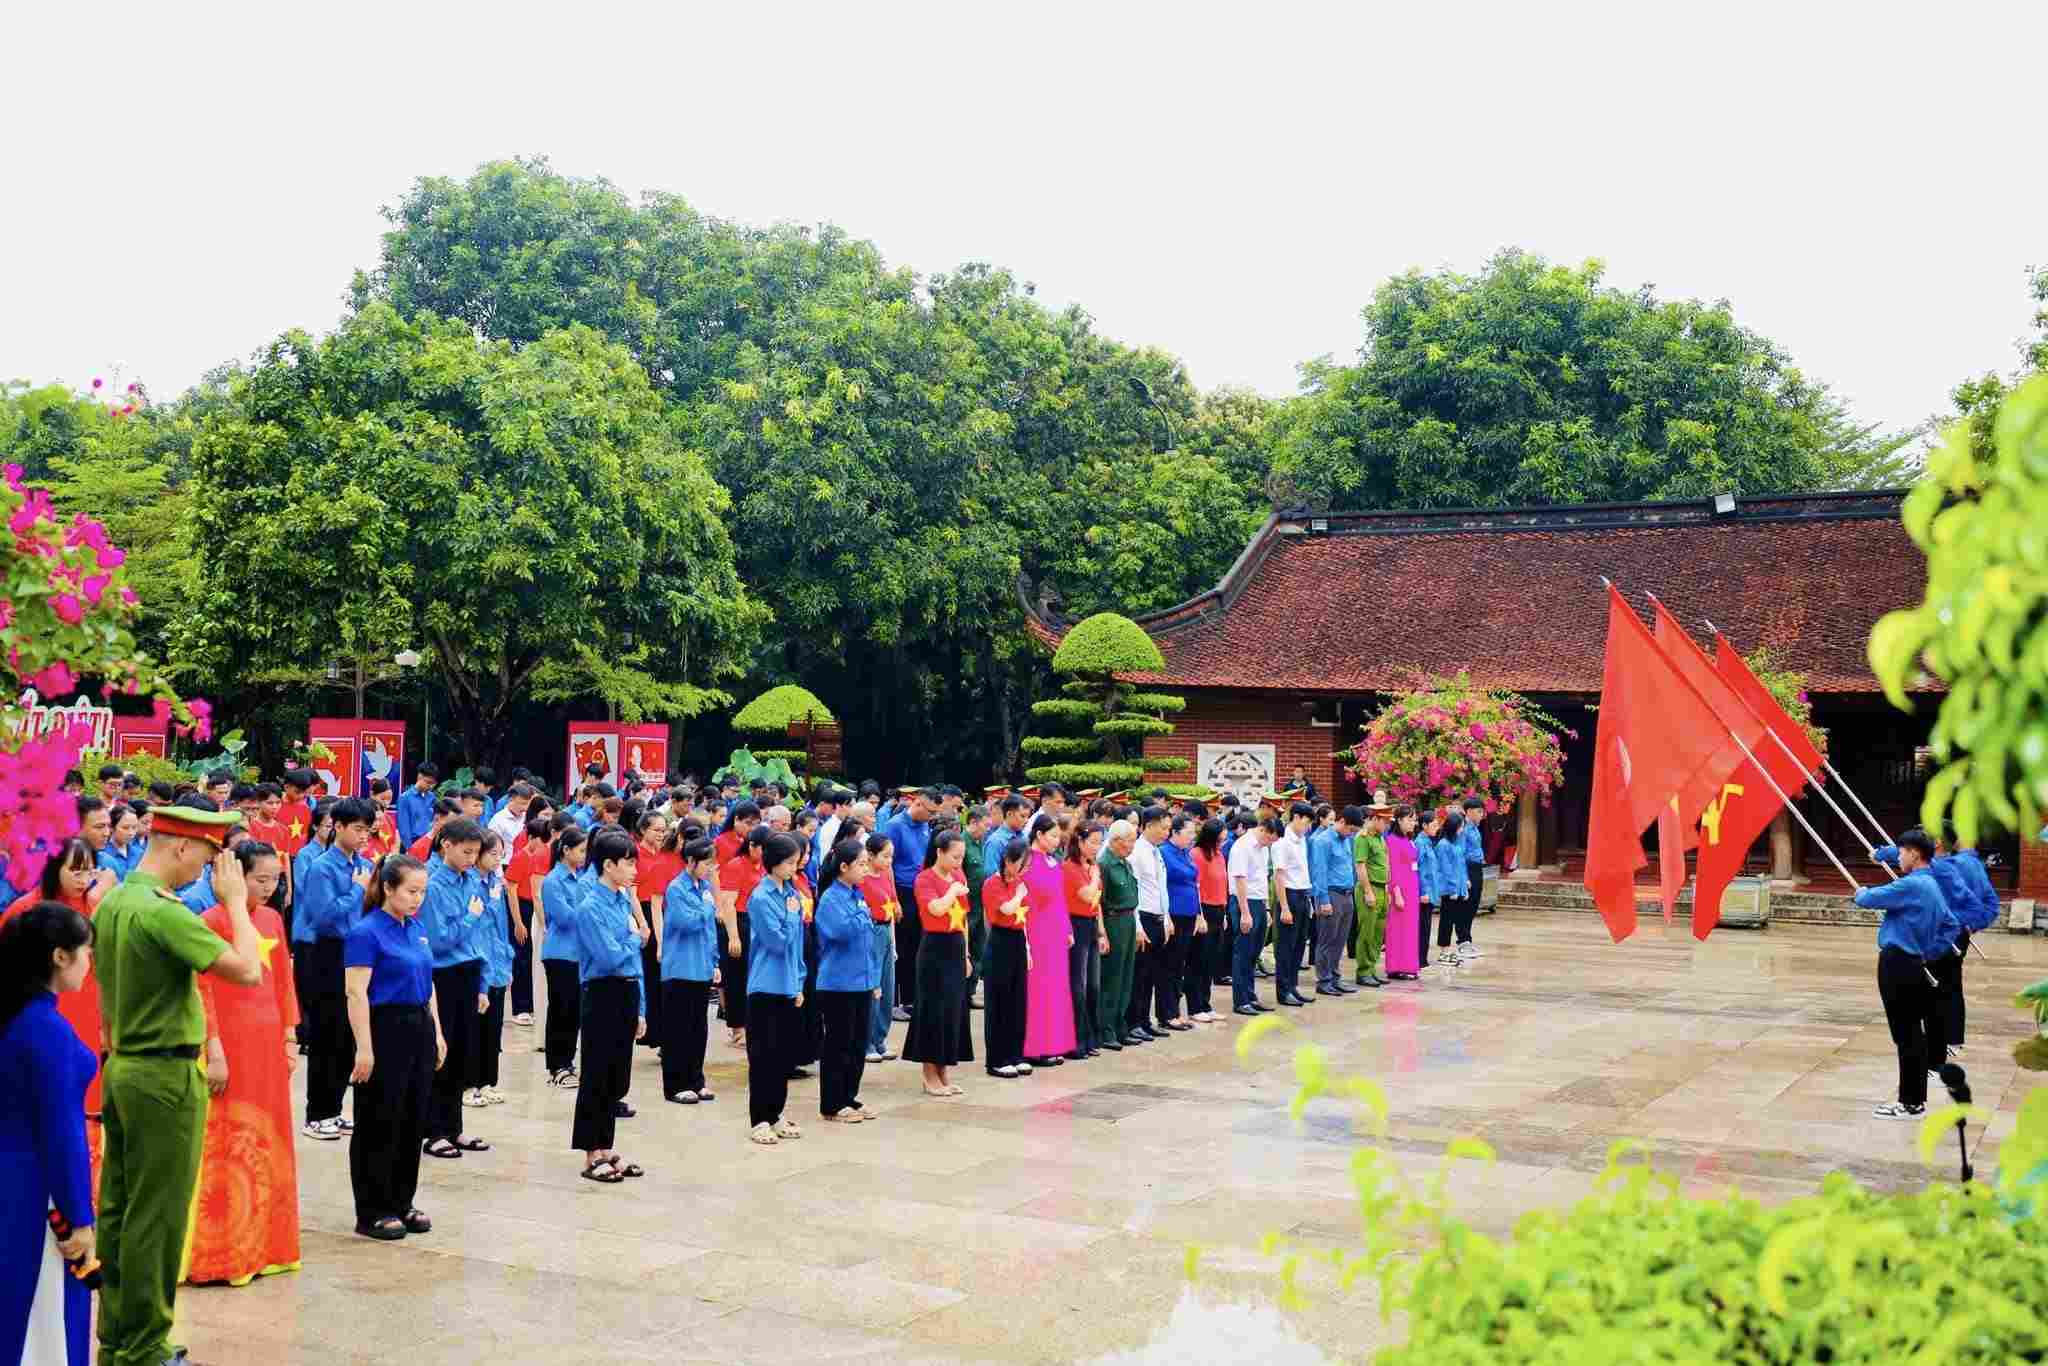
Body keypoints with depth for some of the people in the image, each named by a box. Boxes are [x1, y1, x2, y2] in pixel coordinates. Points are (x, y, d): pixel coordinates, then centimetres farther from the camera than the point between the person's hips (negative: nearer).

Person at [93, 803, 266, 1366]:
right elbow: (249, 970, -25)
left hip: (122, 1068, 9)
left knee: (118, 1208, 15)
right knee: (156, 1217, 0)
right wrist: (235, 900, -14)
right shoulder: (164, 913, -22)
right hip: (166, 1076, -9)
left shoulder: (112, 903, 7)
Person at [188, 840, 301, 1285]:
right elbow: (202, 990, -13)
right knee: (228, 1145, -1)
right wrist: (214, 1051, -17)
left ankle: (262, 1245, 23)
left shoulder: (273, 919, 9)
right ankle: (223, 1254, 7)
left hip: (269, 1042, 7)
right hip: (230, 1042, -7)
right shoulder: (213, 920, -11)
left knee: (267, 1143, 13)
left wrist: (289, 1037, 11)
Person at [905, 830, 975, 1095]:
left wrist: (966, 954, 15)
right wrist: (953, 890, -13)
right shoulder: (925, 879, -10)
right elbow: (936, 908, -28)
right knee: (934, 1009, -2)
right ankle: (930, 1076, 7)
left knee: (954, 1009, 10)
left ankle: (943, 1071, 20)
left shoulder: (959, 876, 10)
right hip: (935, 948, -7)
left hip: (957, 947, 7)